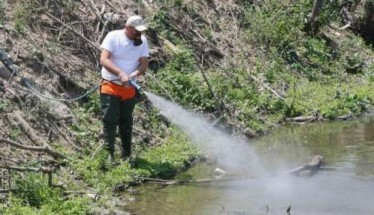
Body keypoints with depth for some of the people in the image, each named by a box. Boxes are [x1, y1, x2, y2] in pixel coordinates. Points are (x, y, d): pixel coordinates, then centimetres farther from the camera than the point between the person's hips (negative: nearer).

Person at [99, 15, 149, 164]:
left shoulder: (142, 41, -2)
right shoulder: (113, 37, -13)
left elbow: (144, 64, -5)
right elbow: (104, 60, -22)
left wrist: (134, 74, -27)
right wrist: (121, 73, -36)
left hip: (129, 89, 4)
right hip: (110, 86, -3)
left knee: (126, 122, 12)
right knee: (110, 121, -6)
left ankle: (126, 154, 21)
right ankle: (109, 154, -2)